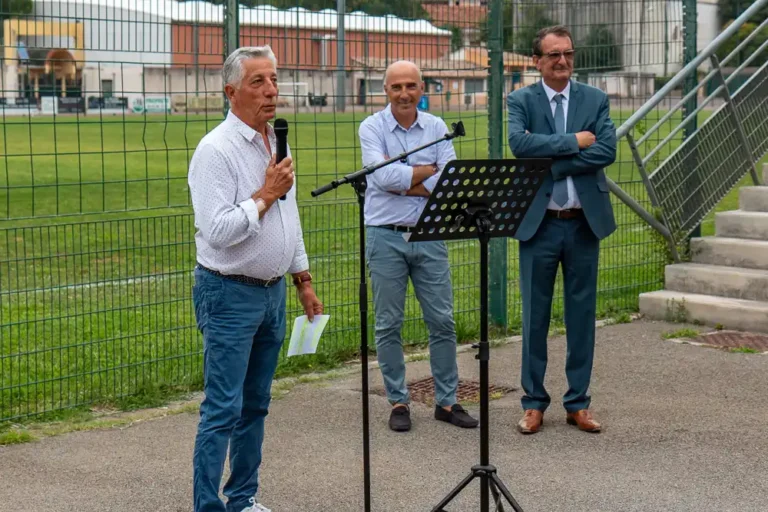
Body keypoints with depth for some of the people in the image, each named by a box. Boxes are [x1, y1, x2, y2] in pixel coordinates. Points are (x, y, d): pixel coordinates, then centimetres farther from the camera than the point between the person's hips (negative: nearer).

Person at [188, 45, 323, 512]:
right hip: (230, 295, -8)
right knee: (223, 410, -7)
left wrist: (304, 280, 19)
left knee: (256, 405, 14)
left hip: (273, 291, 8)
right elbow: (217, 230, -24)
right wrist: (265, 195, -16)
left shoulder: (276, 143, 11)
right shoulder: (215, 150, -15)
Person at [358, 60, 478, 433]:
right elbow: (382, 176, -17)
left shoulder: (437, 128, 6)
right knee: (388, 325, 4)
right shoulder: (372, 127, -2)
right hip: (386, 237, -2)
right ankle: (398, 402, 16)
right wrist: (429, 171, -8)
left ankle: (447, 401, 16)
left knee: (442, 321, 5)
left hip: (429, 235, 2)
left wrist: (403, 182, -13)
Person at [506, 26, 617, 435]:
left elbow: (607, 151, -10)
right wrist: (574, 141, -16)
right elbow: (520, 144, -18)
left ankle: (578, 403, 18)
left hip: (585, 222, 2)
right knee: (535, 315, 5)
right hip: (539, 223, -2)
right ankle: (534, 402, 16)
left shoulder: (595, 100, 5)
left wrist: (551, 163, -16)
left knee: (582, 314, 8)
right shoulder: (520, 101, 1)